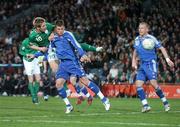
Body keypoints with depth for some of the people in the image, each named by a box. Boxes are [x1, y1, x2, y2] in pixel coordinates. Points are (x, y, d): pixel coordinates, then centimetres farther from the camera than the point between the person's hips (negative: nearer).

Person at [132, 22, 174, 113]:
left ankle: (165, 102, -5)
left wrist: (167, 59, -13)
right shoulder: (137, 39, 11)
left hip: (151, 63, -6)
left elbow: (161, 48, -5)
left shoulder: (151, 38, -7)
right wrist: (133, 62, 15)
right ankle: (145, 105, -6)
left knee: (153, 83, -19)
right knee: (138, 84, -7)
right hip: (142, 65, 6)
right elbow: (135, 51, 26)